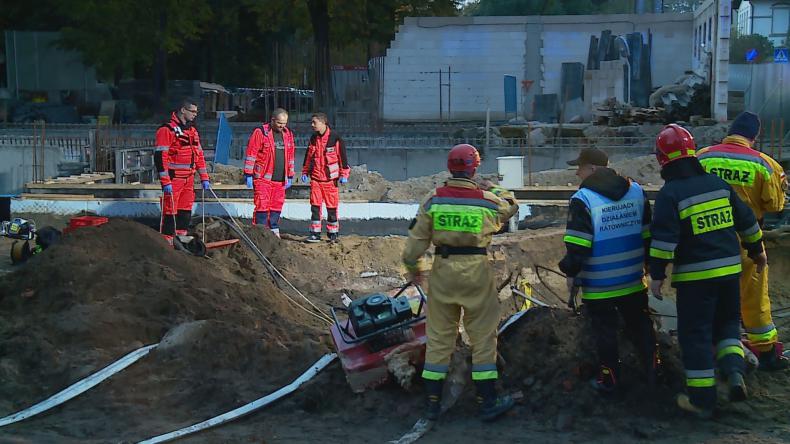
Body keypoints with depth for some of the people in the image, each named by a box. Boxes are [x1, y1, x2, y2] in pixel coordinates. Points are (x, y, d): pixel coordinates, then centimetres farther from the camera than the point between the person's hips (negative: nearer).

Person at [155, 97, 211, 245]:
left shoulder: (192, 130, 15)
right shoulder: (167, 129, -10)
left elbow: (199, 155, 20)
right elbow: (160, 157, -15)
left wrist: (204, 178, 15)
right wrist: (165, 182, -20)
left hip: (188, 178, 8)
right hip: (173, 178, -8)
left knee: (186, 210, 10)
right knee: (170, 210, -6)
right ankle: (167, 241, -2)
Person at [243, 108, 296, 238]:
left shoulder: (288, 134, 13)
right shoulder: (260, 132, -5)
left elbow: (290, 157, 20)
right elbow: (251, 154, -5)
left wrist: (290, 177, 19)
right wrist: (248, 175, -8)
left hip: (280, 179, 5)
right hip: (263, 178, -5)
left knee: (277, 206, 9)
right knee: (262, 205, -8)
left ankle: (274, 231, 18)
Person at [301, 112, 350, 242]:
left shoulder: (335, 137, -7)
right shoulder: (313, 138, 9)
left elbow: (342, 156, -4)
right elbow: (308, 156, 19)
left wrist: (344, 174, -5)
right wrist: (305, 172, 16)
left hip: (331, 178, -4)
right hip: (315, 178, 4)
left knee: (332, 207, 2)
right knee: (315, 206, 1)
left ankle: (333, 234, 12)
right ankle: (315, 234, 6)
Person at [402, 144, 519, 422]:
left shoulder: (433, 200, -5)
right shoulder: (488, 200, -8)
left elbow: (416, 239, -2)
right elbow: (511, 206, 14)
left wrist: (412, 267, 13)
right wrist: (492, 189, 28)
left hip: (443, 271, 2)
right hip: (476, 272, -2)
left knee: (439, 336, 11)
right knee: (483, 336, 8)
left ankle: (433, 401, 15)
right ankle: (487, 402, 12)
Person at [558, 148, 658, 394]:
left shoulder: (582, 200, -16)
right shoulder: (636, 191, 2)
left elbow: (577, 245, -17)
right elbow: (649, 234, 7)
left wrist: (571, 273, -4)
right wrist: (650, 265, 18)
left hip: (598, 285, -4)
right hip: (633, 281, 4)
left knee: (605, 332, 8)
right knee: (641, 327, 17)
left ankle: (609, 379, 16)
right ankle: (653, 371, 21)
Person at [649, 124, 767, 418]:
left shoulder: (670, 194, -11)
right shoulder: (718, 184, 5)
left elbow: (664, 238, -17)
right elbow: (746, 221, 13)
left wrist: (657, 275, -11)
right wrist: (756, 250, 26)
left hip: (694, 275, -5)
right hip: (729, 269, 5)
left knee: (695, 333, 4)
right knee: (728, 322, 22)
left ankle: (701, 399, 8)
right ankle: (734, 370, -2)